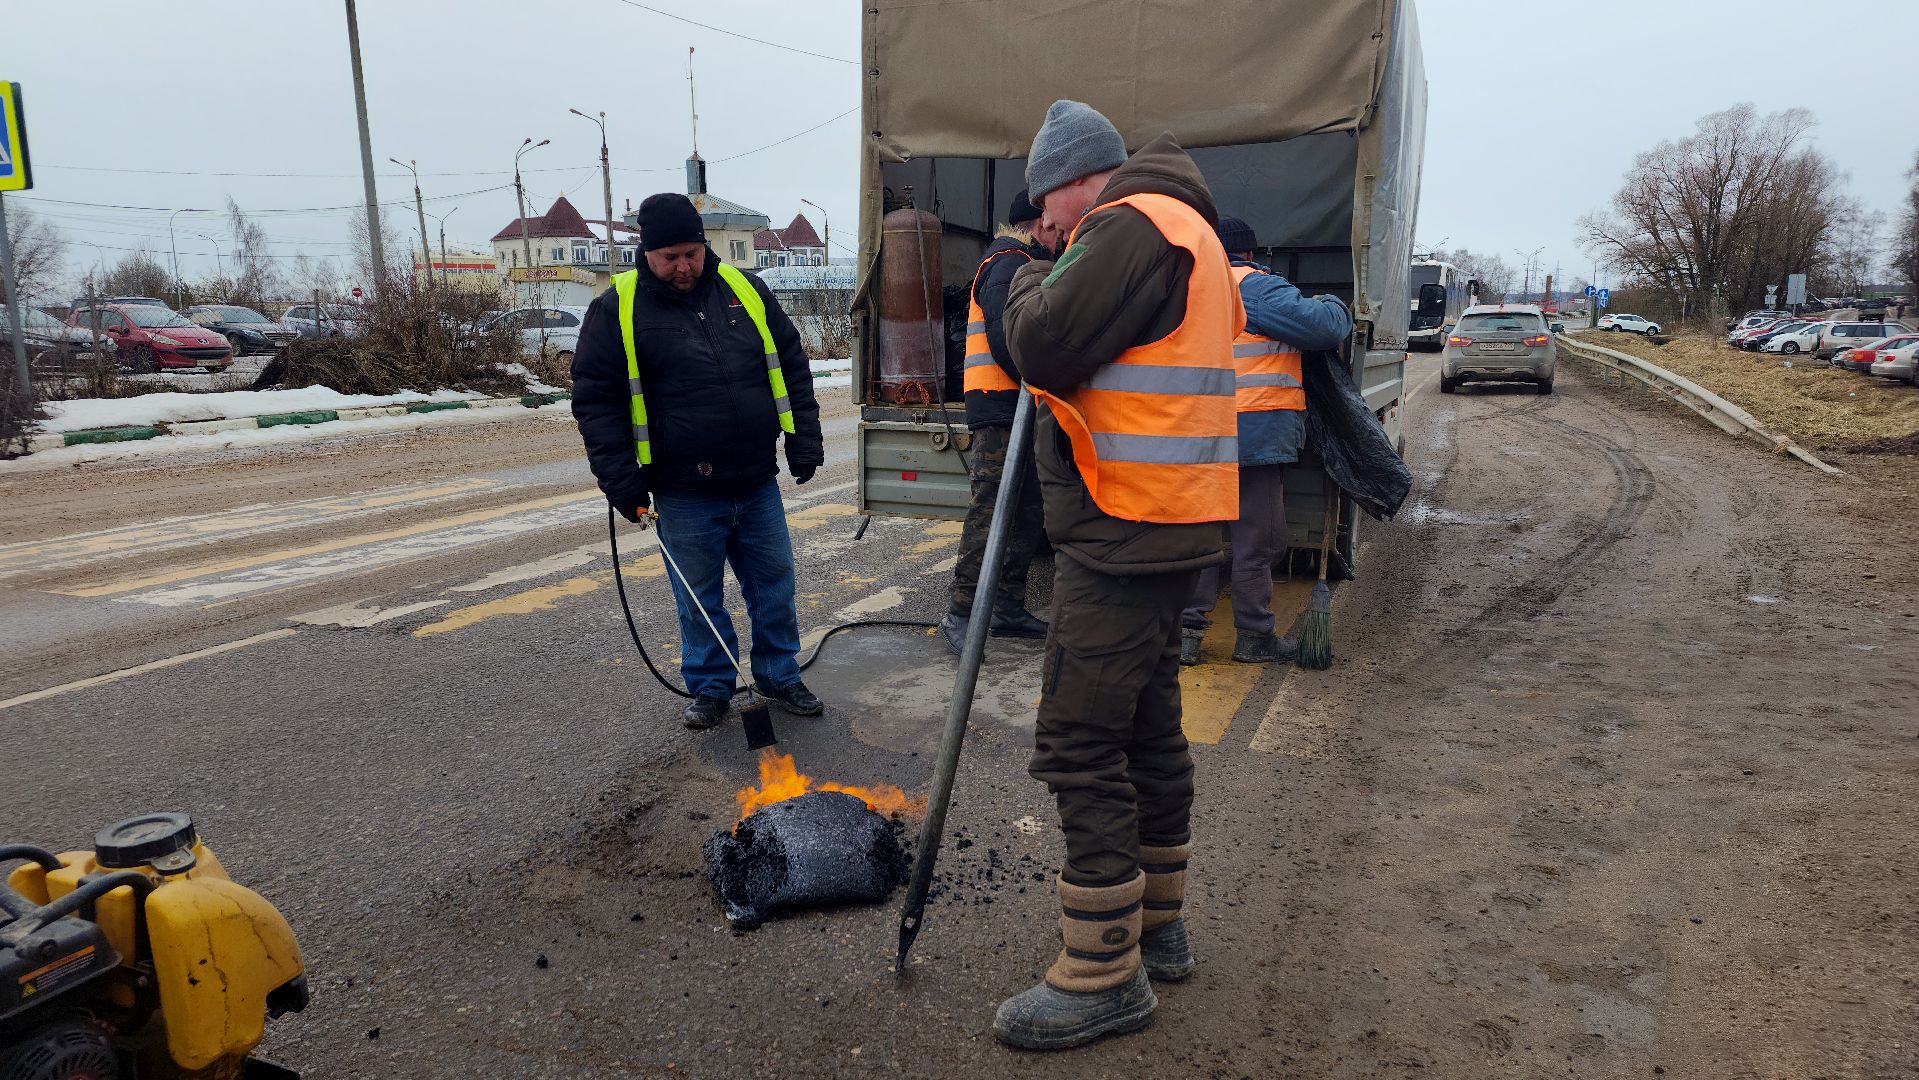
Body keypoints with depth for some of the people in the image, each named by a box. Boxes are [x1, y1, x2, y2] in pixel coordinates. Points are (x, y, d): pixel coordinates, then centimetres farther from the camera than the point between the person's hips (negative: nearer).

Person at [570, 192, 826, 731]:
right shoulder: (617, 310, -4)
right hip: (684, 495, -3)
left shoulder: (745, 290, 6)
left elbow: (792, 366, 11)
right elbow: (595, 398, -3)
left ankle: (780, 676, 30)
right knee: (699, 599, 9)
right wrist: (620, 479, -10)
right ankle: (710, 689, 27)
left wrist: (805, 441, 4)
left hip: (758, 484, 3)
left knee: (774, 585, 12)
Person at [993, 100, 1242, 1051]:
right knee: (1147, 728, 18)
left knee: (1078, 745, -6)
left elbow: (1045, 347, -19)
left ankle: (1103, 976, 5)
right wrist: (1050, 287, 11)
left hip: (1122, 540, -11)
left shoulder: (1131, 224, -11)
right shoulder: (1185, 230, 22)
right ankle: (1157, 924, 32)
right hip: (1170, 529, 11)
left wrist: (1029, 286, 1)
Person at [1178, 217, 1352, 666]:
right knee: (1256, 540, 3)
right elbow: (1321, 325, -12)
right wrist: (1335, 307, 9)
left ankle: (1185, 629, 9)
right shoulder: (1255, 286, -7)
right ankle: (1254, 637, 12)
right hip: (1255, 434, -7)